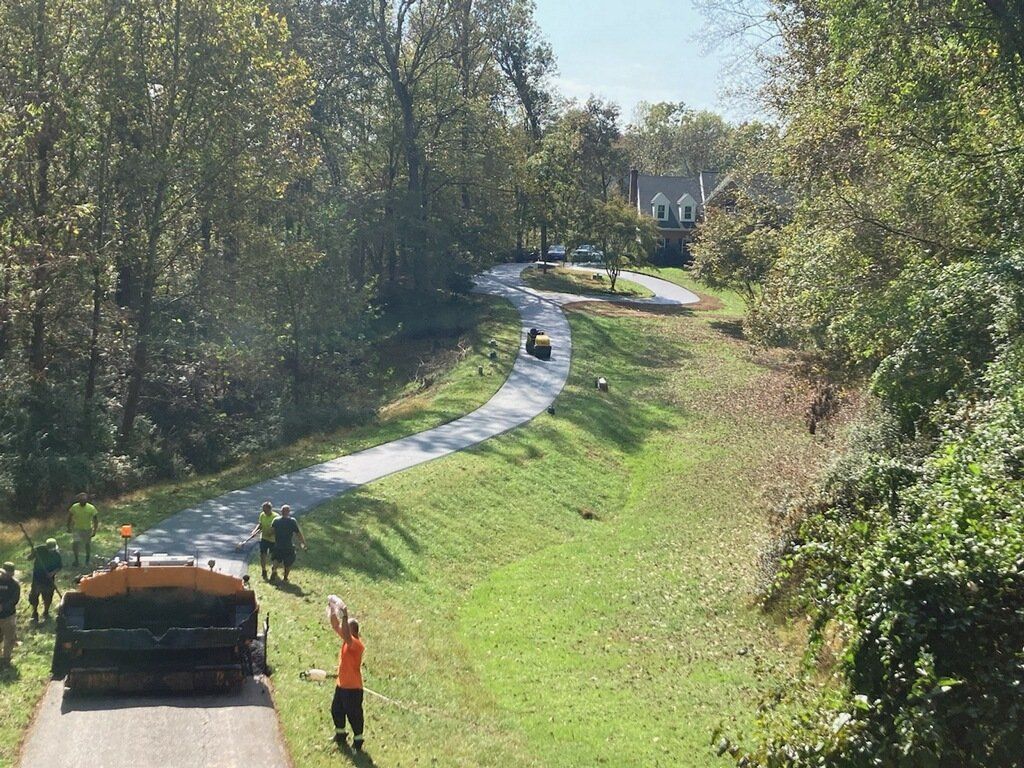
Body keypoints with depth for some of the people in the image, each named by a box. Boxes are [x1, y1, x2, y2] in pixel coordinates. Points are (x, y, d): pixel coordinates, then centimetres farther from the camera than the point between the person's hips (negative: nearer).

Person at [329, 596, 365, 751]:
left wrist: (345, 617, -44)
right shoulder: (348, 639, 3)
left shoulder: (356, 644, -23)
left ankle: (358, 740, 14)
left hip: (353, 687, -10)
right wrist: (333, 610, -3)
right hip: (342, 684, 10)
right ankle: (340, 735, 39)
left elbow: (346, 636, -43)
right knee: (336, 710, 22)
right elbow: (335, 626, 7)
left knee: (354, 715, 1)